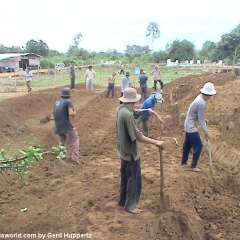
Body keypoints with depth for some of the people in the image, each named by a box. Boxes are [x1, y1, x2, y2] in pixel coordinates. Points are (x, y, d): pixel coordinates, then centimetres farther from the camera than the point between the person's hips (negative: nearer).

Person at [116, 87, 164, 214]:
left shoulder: (121, 109, -1)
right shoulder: (127, 114, -30)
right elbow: (138, 136, -29)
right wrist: (156, 142, -25)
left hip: (123, 150, 10)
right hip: (131, 152, -10)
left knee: (125, 176, 23)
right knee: (134, 178, 7)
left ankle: (122, 200, 38)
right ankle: (130, 205, 20)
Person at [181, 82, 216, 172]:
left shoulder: (199, 98, 2)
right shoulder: (201, 103, -27)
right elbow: (201, 120, -22)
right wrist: (206, 133, -17)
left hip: (189, 125, 10)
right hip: (191, 127, -10)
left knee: (187, 144, 21)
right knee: (198, 146, -2)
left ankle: (184, 162, 36)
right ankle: (193, 166, 6)